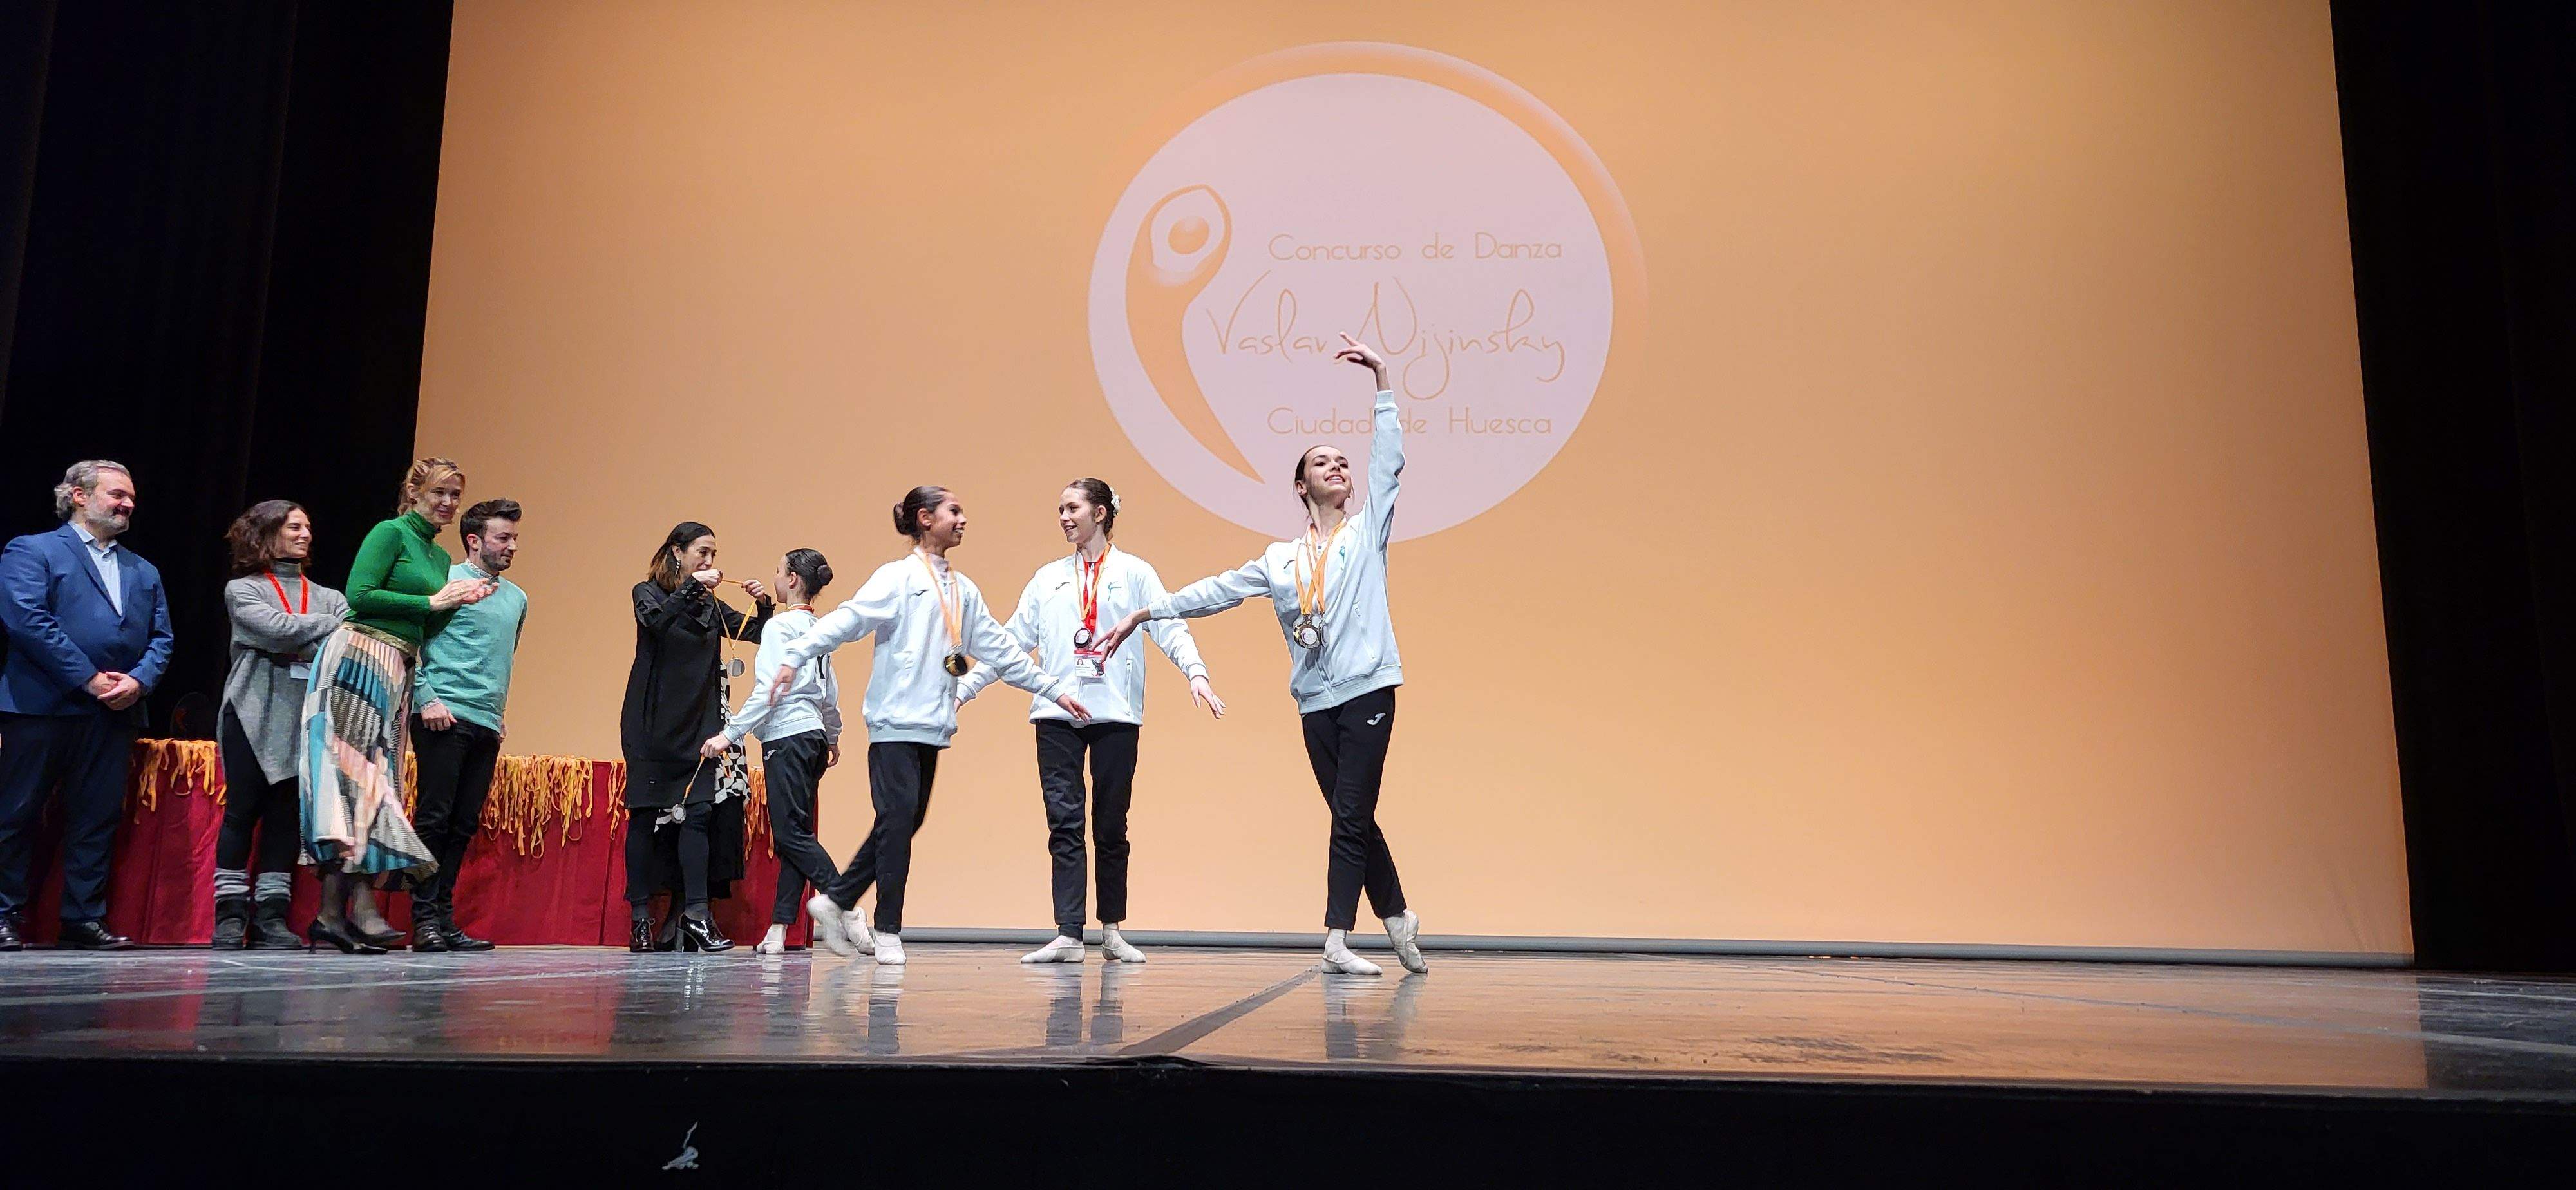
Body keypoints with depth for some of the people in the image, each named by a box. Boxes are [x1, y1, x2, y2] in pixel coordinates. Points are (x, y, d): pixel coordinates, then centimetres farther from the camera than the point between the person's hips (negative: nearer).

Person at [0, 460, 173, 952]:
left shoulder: (144, 572, 21)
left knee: (97, 819, 5)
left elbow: (161, 638, 14)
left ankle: (84, 919, 11)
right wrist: (89, 680, -15)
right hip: (42, 706, -5)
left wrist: (139, 680, -7)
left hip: (115, 712, 5)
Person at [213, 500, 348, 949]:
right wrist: (335, 625, -6)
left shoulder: (328, 598, 17)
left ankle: (271, 916, 2)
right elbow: (276, 629, -10)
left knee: (287, 816, 0)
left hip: (308, 719, 3)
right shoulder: (242, 590, 8)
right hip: (254, 714, -3)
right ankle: (230, 914, 2)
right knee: (241, 812, -3)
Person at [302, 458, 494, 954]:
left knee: (377, 777, 3)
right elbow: (359, 594, -13)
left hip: (399, 670, 8)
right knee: (354, 770, -11)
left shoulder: (442, 557, 21)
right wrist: (432, 602, -9)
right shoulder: (390, 532, -2)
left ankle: (333, 912, 2)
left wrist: (460, 604, 6)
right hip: (360, 657, -8)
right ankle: (359, 908, -14)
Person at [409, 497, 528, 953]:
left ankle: (445, 916, 11)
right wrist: (427, 699, -13)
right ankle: (424, 918, -1)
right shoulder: (446, 581, -3)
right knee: (434, 817, -6)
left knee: (464, 825, 6)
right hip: (445, 718, -7)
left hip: (487, 726, 7)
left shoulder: (517, 598, 19)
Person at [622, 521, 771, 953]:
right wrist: (691, 587, -26)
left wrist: (764, 606, -7)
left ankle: (695, 913, -8)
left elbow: (753, 632, 11)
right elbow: (656, 620, -20)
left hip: (699, 725, 4)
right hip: (652, 724, -4)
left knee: (698, 813, -6)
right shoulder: (647, 592, 1)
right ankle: (640, 916, 6)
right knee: (645, 815, 0)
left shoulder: (711, 605, 14)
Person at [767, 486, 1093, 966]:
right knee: (898, 818, -8)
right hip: (896, 722, -7)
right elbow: (846, 620, -12)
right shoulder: (897, 578, -2)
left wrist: (1055, 690, 18)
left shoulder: (964, 590, 17)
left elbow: (1000, 649, 20)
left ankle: (835, 901, 21)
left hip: (933, 725, 7)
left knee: (907, 821, 7)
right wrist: (794, 657, -25)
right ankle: (887, 932, 2)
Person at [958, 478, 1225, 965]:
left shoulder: (1135, 573, 6)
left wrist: (1197, 673, -19)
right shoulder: (1048, 578, 14)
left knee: (1111, 827, 5)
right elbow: (1010, 641, 14)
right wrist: (963, 687, 9)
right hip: (1056, 714, 2)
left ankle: (1112, 931, 18)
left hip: (1115, 714, -2)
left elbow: (1171, 629, -3)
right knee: (1064, 824, -3)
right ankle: (1068, 937, -3)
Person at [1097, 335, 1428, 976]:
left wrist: (1382, 381, -7)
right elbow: (1218, 590, 14)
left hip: (1368, 688, -3)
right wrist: (1146, 613, 10)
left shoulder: (1367, 529, 8)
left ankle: (1337, 940, -7)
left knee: (1352, 816, -8)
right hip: (1316, 699, 4)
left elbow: (1389, 459, -1)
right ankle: (1398, 918, 20)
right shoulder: (1279, 560, 16)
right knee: (1352, 818, 7)